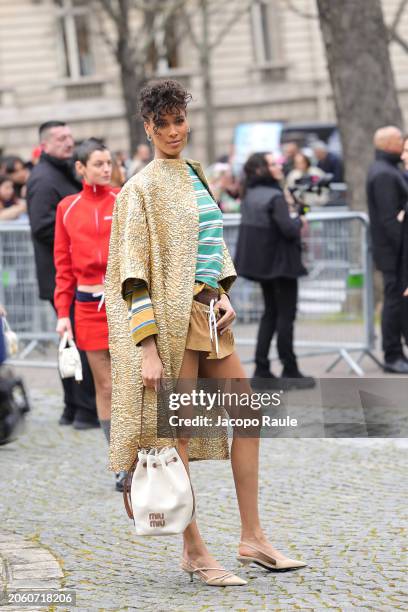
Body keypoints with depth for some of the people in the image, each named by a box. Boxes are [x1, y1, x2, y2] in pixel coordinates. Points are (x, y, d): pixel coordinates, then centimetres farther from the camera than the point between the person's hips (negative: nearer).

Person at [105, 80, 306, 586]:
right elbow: (134, 274, -14)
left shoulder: (194, 177, 14)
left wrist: (225, 295, 3)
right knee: (178, 432, -2)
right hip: (172, 316, -8)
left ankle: (252, 538, 15)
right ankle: (193, 550, 5)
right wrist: (148, 349, -19)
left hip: (208, 315, 8)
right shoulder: (142, 188, -9)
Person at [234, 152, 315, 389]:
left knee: (271, 312, 16)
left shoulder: (250, 194, 8)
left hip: (261, 262, 8)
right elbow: (288, 229, -25)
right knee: (286, 315, 1)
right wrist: (300, 221, -4)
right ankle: (290, 371, 6)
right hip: (280, 263, -8)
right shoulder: (275, 196, -19)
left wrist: (295, 224, 9)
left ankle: (262, 370, 14)